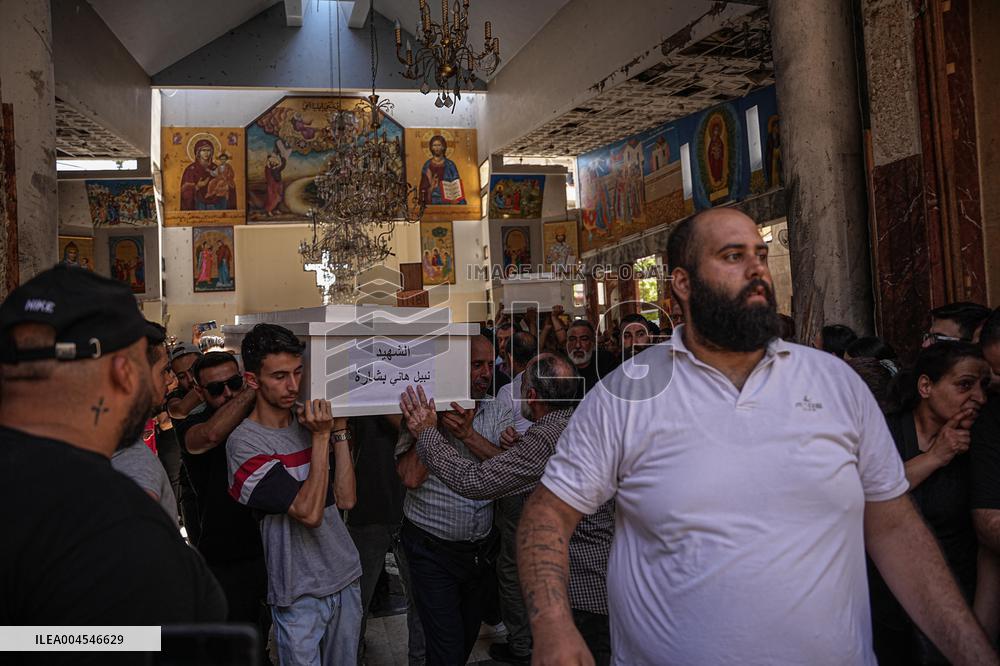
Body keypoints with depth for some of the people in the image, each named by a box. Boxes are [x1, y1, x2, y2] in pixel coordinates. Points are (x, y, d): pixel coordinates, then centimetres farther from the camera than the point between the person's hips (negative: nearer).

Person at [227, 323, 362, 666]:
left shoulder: (309, 420, 0)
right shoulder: (245, 442, -17)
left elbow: (346, 499, -6)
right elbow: (309, 513, -23)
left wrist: (339, 429, -9)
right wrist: (321, 437, -23)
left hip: (345, 575, 6)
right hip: (300, 592, -5)